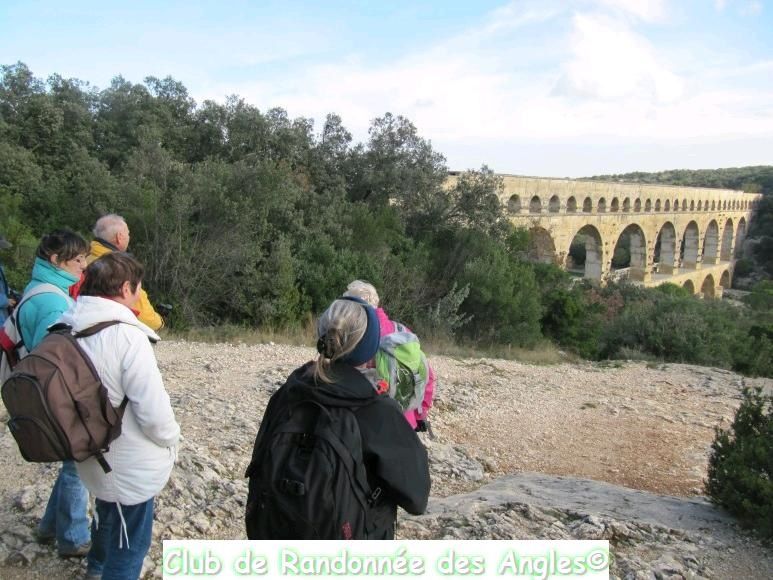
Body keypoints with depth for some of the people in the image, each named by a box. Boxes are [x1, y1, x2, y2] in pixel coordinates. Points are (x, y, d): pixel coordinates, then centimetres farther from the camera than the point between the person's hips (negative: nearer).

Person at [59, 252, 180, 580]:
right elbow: (154, 411, -26)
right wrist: (171, 440, -6)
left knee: (108, 515, 34)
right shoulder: (127, 335, -27)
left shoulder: (67, 330, -4)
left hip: (93, 456, 8)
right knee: (129, 544, 12)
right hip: (132, 466, -8)